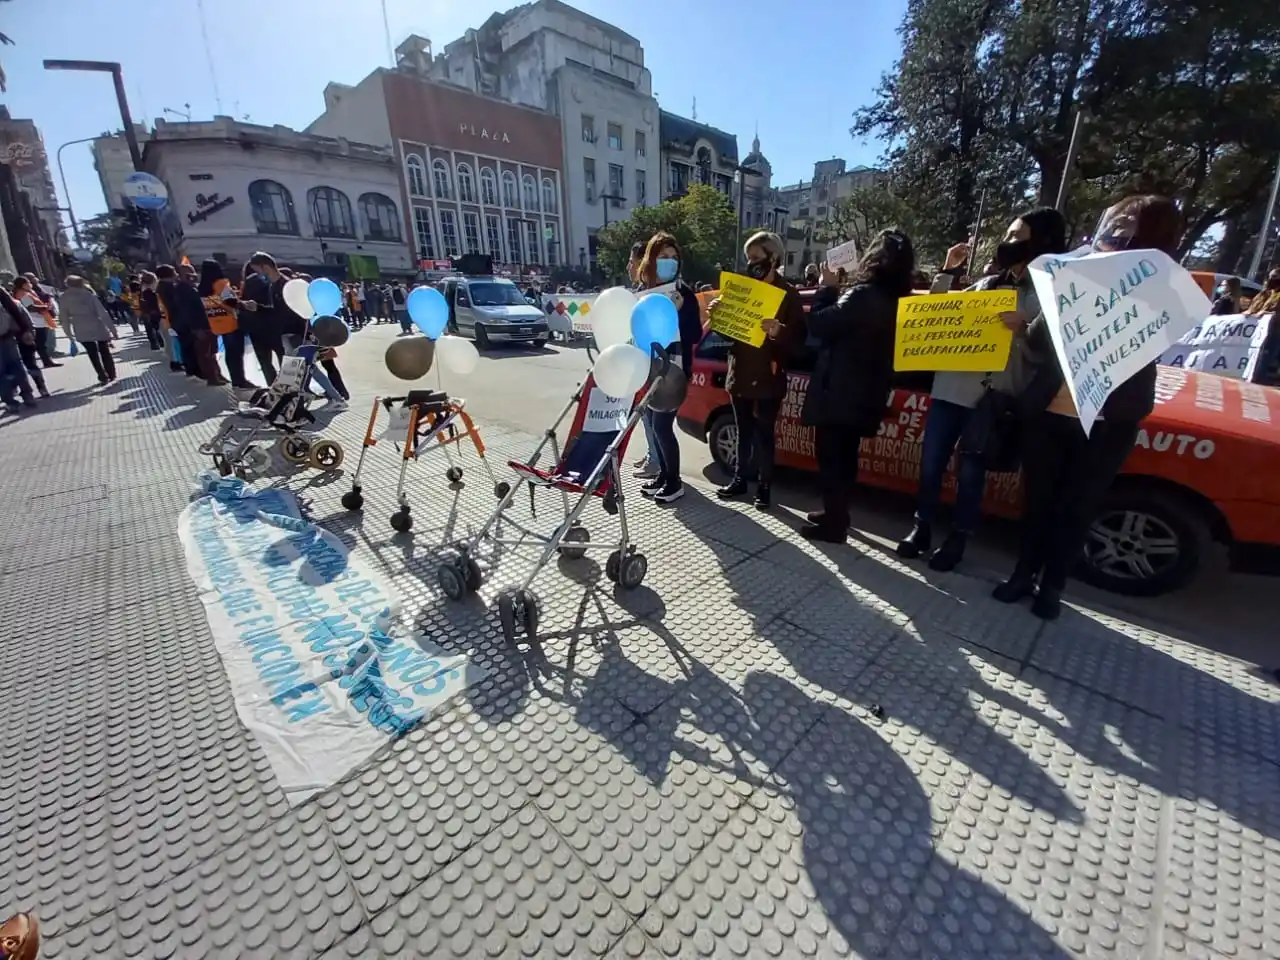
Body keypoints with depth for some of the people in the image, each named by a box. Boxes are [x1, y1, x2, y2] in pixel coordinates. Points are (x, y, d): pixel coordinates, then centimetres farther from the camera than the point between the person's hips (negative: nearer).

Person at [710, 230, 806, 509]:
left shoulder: (789, 294, -4)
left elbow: (799, 339, -10)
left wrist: (779, 332, -30)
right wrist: (716, 314, -7)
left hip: (768, 378, -4)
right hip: (740, 374, 4)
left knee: (764, 434, 2)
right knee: (744, 432, 13)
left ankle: (764, 487, 13)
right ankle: (740, 479, 25)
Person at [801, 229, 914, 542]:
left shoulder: (864, 295, -19)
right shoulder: (897, 301, 9)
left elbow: (818, 324, -19)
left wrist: (827, 287, -4)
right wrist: (836, 291, 10)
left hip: (838, 392, -9)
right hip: (864, 394, 9)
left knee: (830, 458, 0)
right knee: (845, 457, 18)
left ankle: (833, 524, 7)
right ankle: (836, 514, 30)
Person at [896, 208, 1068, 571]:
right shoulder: (987, 283, 16)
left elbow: (1044, 354, -5)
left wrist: (1018, 330, -21)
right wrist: (947, 272, 9)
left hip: (993, 397, -4)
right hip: (950, 388, 4)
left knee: (970, 472, 2)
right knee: (931, 463, 6)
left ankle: (958, 539, 19)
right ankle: (922, 527, 21)